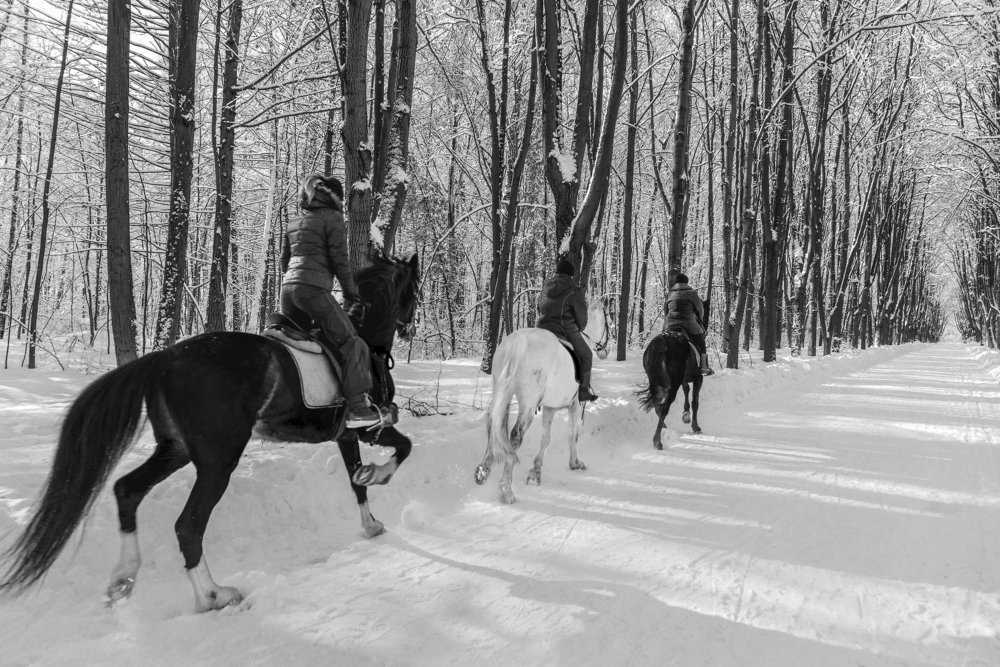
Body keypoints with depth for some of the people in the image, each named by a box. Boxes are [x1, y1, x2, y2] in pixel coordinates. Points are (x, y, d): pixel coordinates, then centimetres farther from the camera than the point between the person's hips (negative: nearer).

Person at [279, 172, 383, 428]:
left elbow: (284, 261, 21)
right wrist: (351, 291, 4)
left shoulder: (293, 223, 20)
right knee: (352, 345, -6)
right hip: (315, 290, -8)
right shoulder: (333, 218, -1)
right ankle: (356, 408, -13)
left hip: (288, 288, 8)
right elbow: (339, 260, -6)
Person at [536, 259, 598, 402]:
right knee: (586, 355, 14)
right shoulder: (574, 291, -9)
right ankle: (583, 390, 11)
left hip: (543, 330, 6)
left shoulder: (545, 288, 12)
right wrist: (579, 329, 14)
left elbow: (539, 311, 20)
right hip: (566, 332, -6)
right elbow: (582, 317, -6)